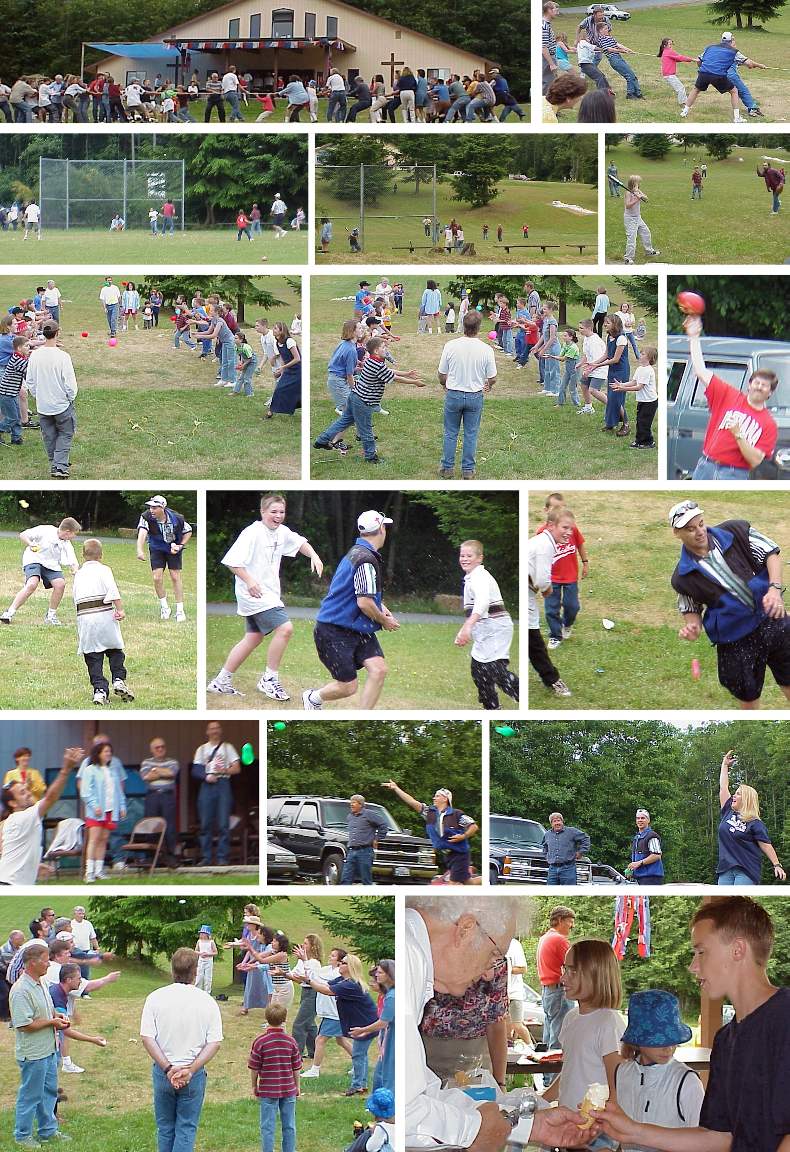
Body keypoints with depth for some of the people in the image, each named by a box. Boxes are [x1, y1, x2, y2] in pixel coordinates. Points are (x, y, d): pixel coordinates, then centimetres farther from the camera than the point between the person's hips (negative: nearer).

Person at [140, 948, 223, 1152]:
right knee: (186, 1129, 6)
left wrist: (168, 1068, -13)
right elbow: (214, 1043, -9)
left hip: (162, 1072, 1)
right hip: (194, 1074, -1)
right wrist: (191, 1070, -13)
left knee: (165, 1128, 15)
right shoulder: (207, 1002, -6)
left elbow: (147, 1038, -10)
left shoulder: (155, 998, -6)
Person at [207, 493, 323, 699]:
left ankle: (221, 682, 24)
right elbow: (231, 560, -21)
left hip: (269, 595, 10)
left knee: (253, 638, 16)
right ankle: (269, 680, -6)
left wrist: (314, 556, 7)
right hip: (254, 594, -10)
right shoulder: (252, 533, -18)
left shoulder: (281, 532, 7)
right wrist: (249, 580, -28)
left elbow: (300, 542, 25)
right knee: (285, 628, -17)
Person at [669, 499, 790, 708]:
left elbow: (771, 554, -5)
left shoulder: (735, 532, -9)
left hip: (772, 618, 1)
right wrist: (692, 627, -13)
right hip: (735, 641, -1)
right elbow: (691, 609, 10)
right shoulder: (683, 577, -6)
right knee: (748, 697, 8)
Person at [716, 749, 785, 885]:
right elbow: (723, 787, 19)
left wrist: (777, 865, -8)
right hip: (725, 869, 6)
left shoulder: (755, 824, -2)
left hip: (746, 870, -6)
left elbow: (766, 845, -3)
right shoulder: (728, 812, 14)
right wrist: (725, 765, 25)